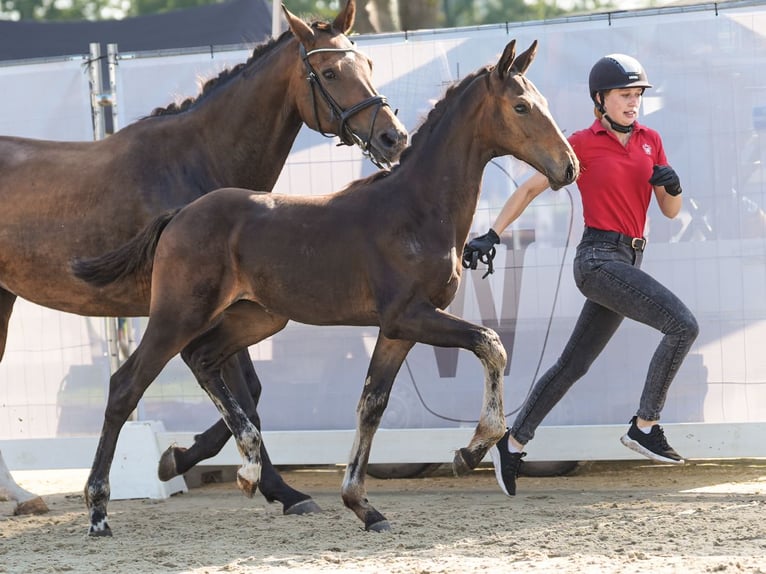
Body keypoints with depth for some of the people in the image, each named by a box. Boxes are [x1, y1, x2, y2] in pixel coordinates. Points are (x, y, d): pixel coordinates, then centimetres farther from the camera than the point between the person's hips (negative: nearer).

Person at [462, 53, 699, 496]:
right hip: (599, 257, -6)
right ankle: (646, 426, -12)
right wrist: (491, 236, -2)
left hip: (628, 262, 6)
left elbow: (671, 211, 14)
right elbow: (529, 189, 2)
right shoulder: (583, 144, -4)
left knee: (574, 365, 11)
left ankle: (513, 443, 22)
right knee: (683, 325, -20)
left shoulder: (650, 141, 12)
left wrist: (673, 184, -8)